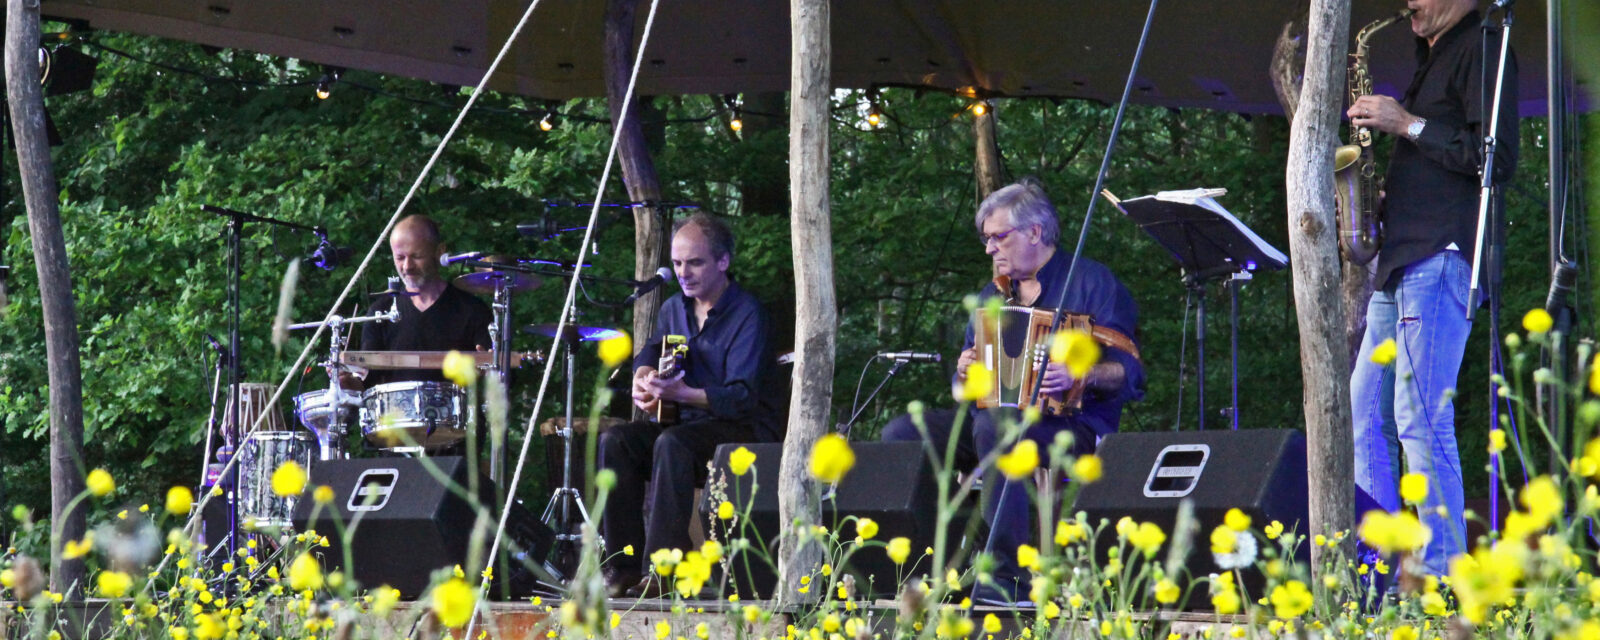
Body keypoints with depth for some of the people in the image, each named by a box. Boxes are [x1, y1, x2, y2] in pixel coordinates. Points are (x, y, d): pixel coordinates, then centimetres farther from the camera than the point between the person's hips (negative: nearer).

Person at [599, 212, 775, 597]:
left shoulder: (747, 314, -13)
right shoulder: (674, 309, 11)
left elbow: (743, 396, -22)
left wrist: (683, 394, -38)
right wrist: (644, 377, -5)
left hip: (744, 430, -7)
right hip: (688, 424, 7)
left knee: (672, 443, -35)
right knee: (615, 441, -17)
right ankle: (624, 566, -18)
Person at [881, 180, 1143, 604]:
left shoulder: (1091, 282, 0)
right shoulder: (993, 295, 22)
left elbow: (1128, 372, -10)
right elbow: (967, 392, 25)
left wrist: (1081, 377, -29)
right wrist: (965, 375, 2)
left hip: (1075, 426, -7)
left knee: (992, 427, -38)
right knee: (902, 433, -12)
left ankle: (1009, 579, -40)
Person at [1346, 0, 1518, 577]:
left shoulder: (1482, 52, -5)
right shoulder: (1434, 58, 25)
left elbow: (1498, 156, -16)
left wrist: (1407, 124, -12)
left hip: (1441, 258, -10)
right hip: (1399, 259, 10)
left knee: (1420, 417, -14)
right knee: (1364, 415, 7)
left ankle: (1444, 577, -13)